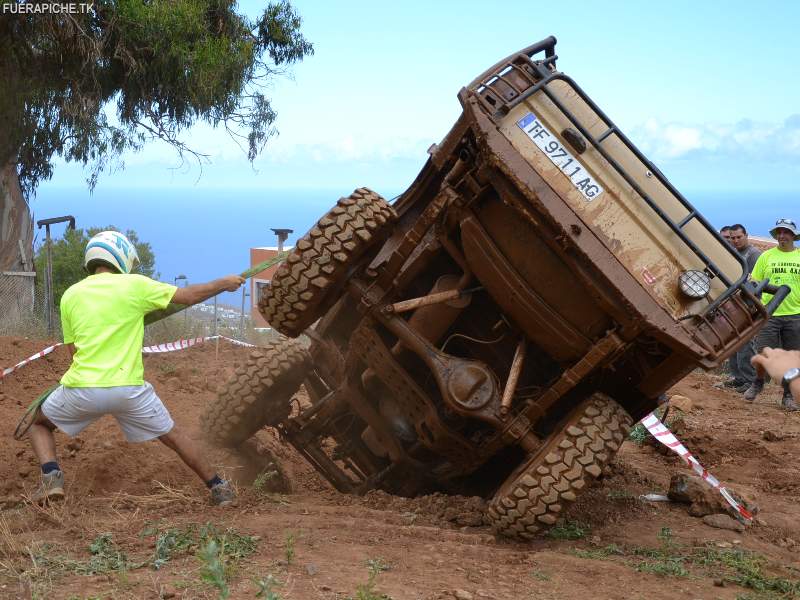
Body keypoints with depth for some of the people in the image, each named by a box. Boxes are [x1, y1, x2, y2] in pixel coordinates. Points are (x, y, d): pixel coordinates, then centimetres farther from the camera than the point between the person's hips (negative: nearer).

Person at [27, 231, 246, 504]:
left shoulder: (70, 295, 8)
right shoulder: (134, 285, 0)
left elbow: (72, 348, 13)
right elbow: (189, 296, 6)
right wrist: (224, 283, 20)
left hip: (80, 389, 1)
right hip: (129, 390, -1)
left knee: (39, 423, 27)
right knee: (173, 436, 19)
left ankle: (51, 477, 2)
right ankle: (218, 488, 21)